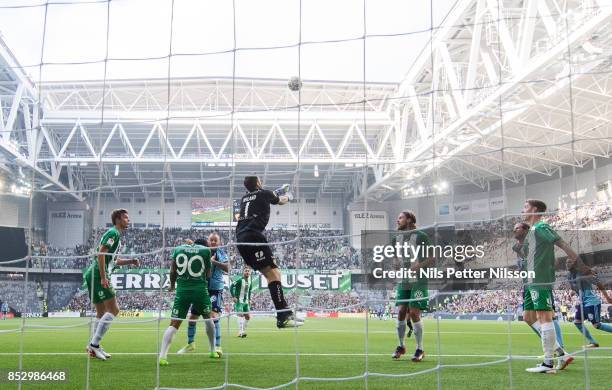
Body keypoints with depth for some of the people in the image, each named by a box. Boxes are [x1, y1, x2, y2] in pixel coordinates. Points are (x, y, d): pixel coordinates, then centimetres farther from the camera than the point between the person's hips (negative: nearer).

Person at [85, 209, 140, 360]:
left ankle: (94, 347, 14)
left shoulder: (117, 235, 22)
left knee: (101, 313, 13)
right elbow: (100, 254, -19)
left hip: (93, 276, 11)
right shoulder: (113, 233, -8)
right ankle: (94, 344, -12)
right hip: (97, 275, -11)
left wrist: (131, 261, 15)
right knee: (113, 310, -12)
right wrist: (103, 278, -23)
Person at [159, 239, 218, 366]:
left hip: (182, 289, 1)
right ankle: (213, 351, 31)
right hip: (200, 289, -1)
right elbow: (208, 274, 8)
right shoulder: (205, 250, 4)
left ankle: (162, 355, -14)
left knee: (174, 324, 0)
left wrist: (172, 285, 28)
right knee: (208, 318, 21)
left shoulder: (178, 249, 10)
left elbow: (173, 271, 11)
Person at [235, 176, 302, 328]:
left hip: (240, 239, 8)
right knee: (273, 272, -15)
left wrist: (276, 194, 56)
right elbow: (281, 201, 28)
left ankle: (284, 312, 5)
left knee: (269, 273, 9)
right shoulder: (264, 194, 9)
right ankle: (283, 316, -26)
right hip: (253, 236, -8)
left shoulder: (244, 199, 24)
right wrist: (287, 196, 50)